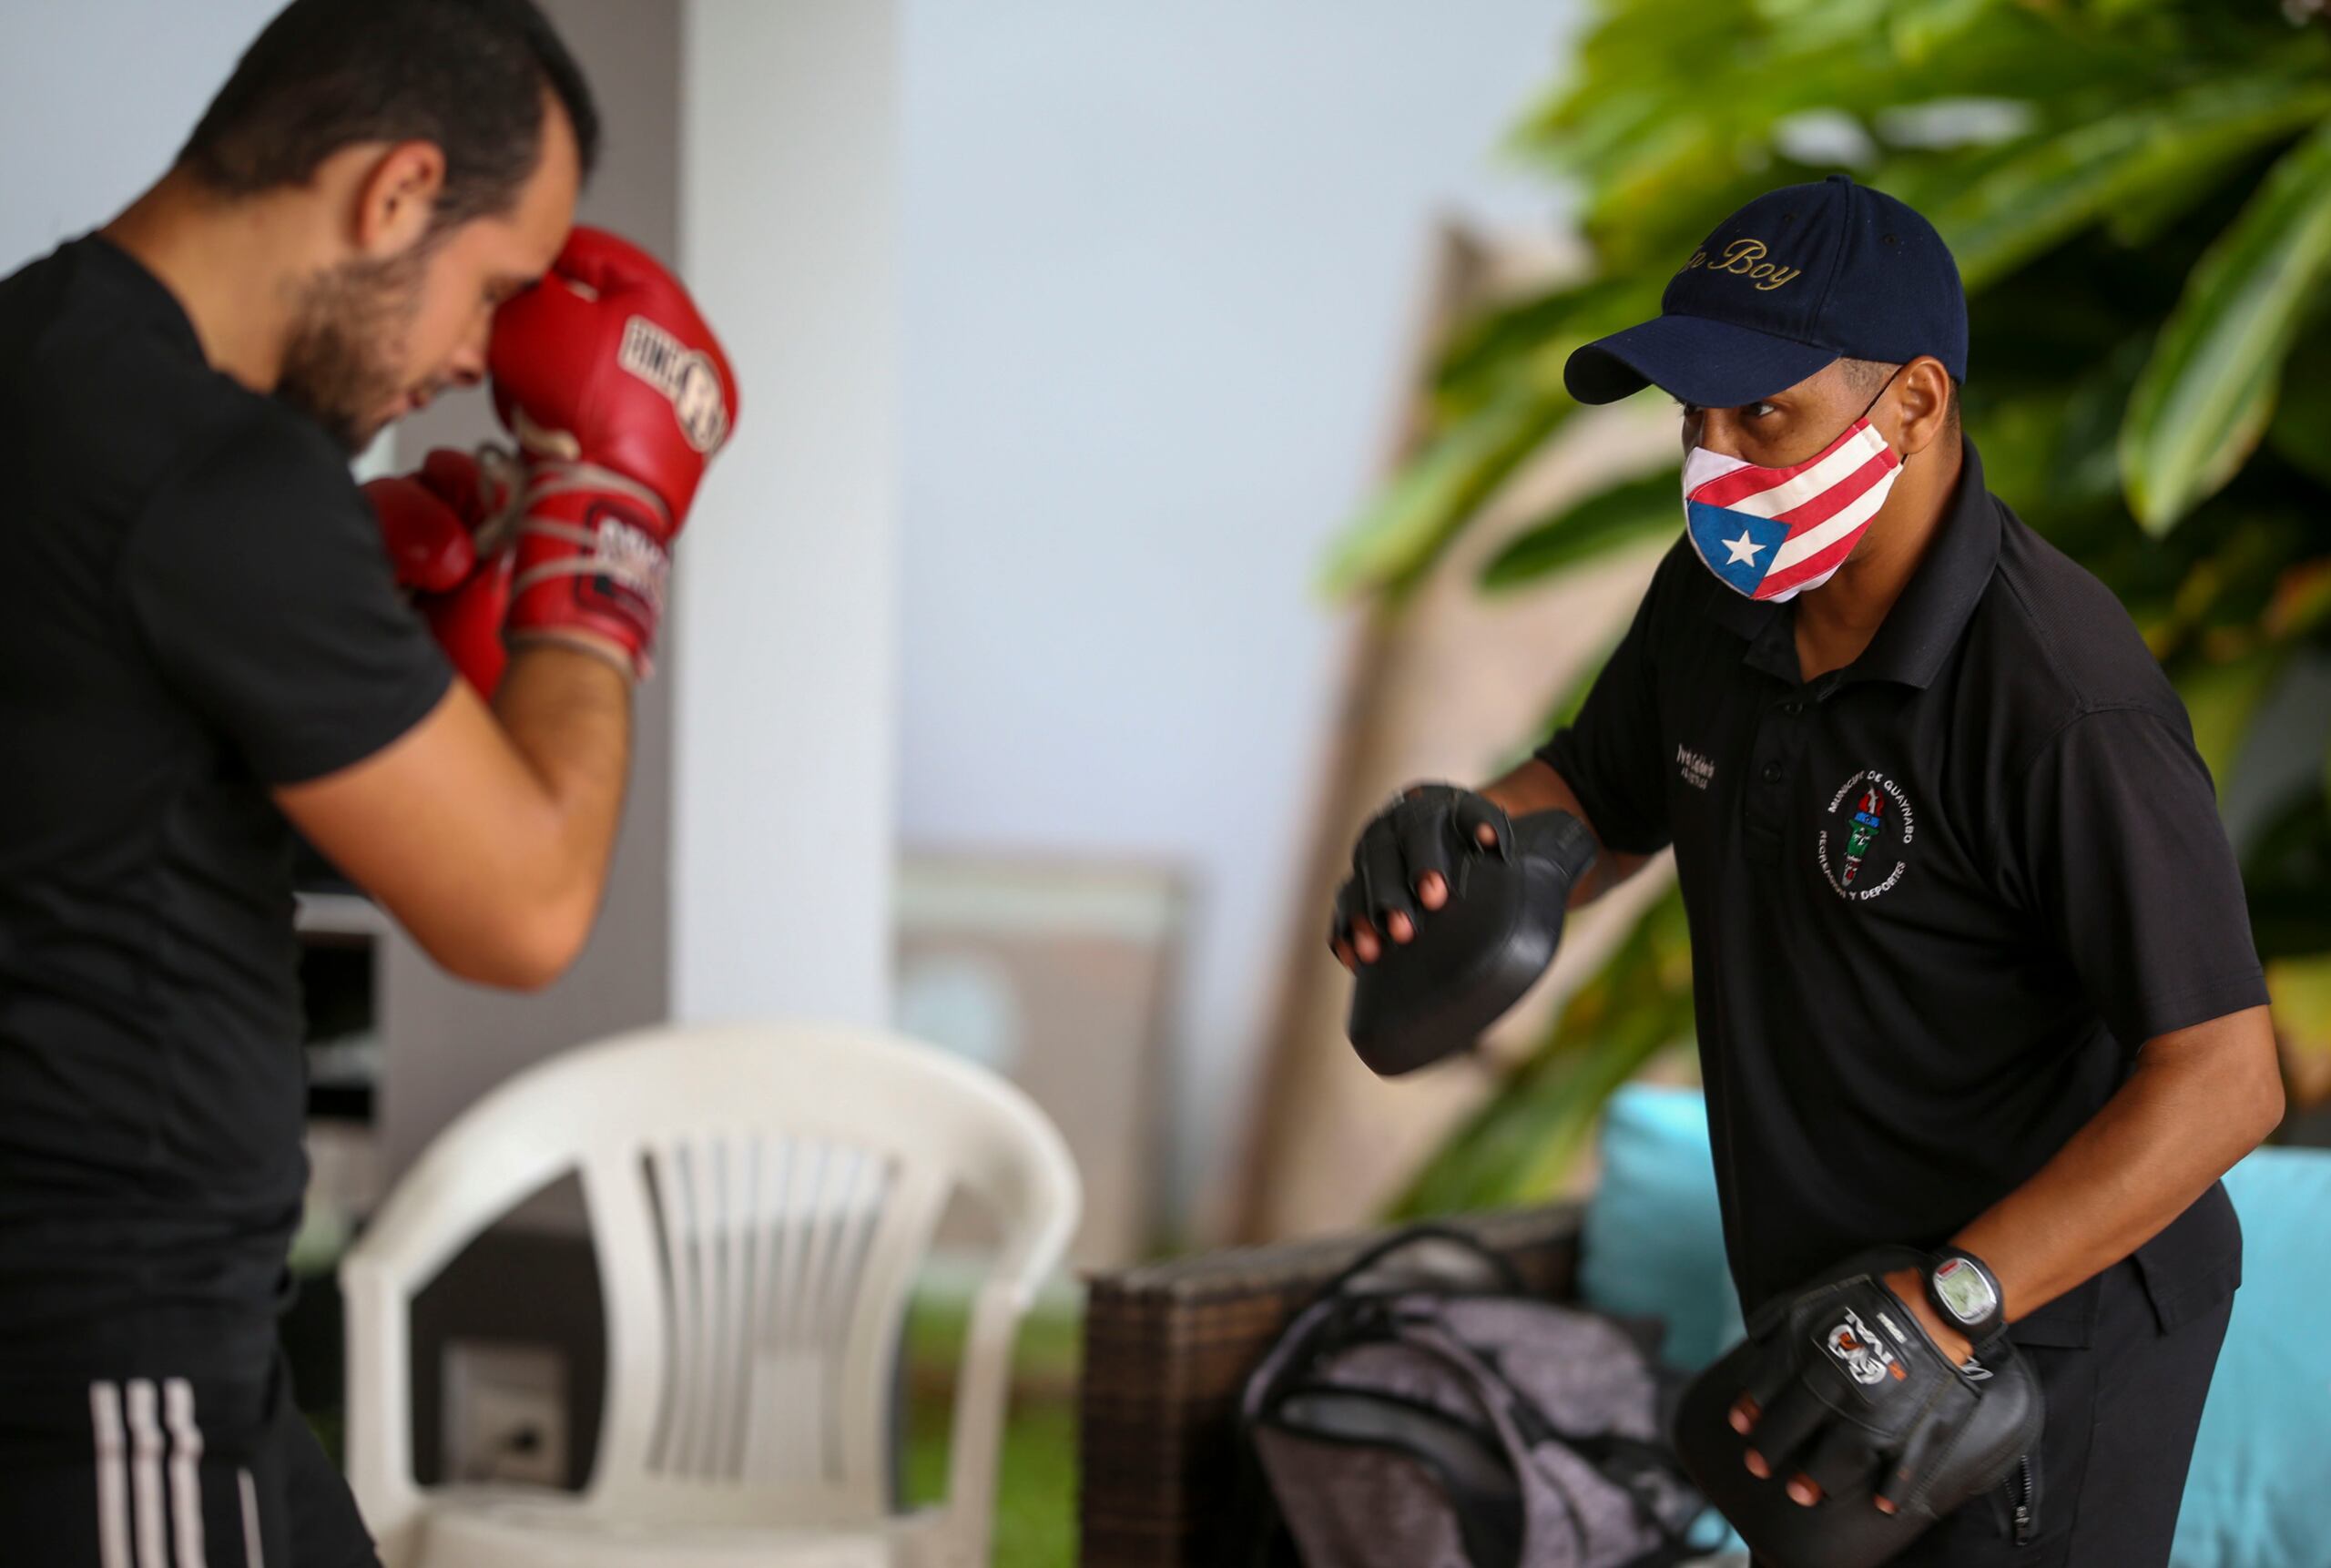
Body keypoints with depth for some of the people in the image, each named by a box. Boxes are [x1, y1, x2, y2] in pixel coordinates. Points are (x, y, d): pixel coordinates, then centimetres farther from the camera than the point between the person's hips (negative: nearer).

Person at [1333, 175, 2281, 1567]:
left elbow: (2224, 1078, -29)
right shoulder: (1720, 597, -2)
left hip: (2045, 1335, -8)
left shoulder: (2065, 702, -29)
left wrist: (1949, 1299, -36)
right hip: (1828, 1300, 9)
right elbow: (1600, 801, 16)